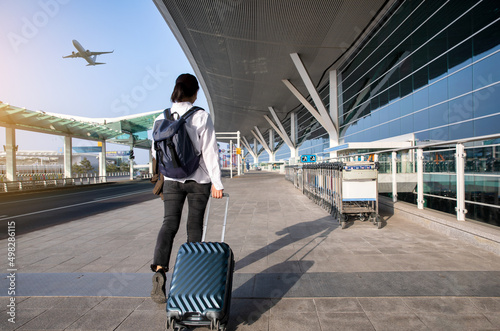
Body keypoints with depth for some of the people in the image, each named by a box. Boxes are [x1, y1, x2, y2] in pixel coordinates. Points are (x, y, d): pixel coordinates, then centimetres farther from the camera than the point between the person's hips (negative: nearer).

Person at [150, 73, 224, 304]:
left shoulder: (162, 118, 1)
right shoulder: (201, 117, -10)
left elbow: (157, 152, 9)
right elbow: (210, 152, -13)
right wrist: (217, 183, -8)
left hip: (172, 180, 3)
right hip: (199, 180, -2)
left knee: (169, 223, 5)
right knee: (194, 225, 11)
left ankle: (159, 269, -13)